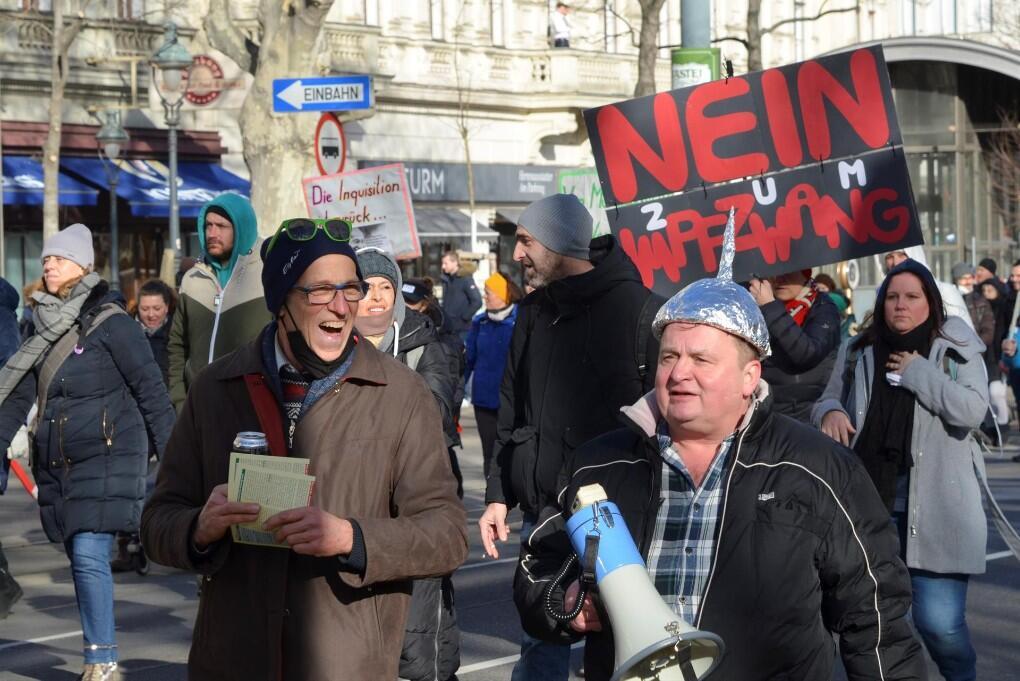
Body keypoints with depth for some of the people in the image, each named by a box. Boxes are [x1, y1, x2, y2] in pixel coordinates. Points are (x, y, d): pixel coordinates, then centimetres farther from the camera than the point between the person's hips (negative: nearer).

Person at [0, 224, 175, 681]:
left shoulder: (109, 322, -8)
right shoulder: (46, 326, 13)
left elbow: (150, 389, -8)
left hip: (107, 456, -7)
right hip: (58, 463, 7)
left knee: (89, 555, -15)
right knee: (80, 560, 8)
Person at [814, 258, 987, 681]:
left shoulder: (957, 351, 0)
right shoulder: (858, 353, 10)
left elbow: (972, 410, -14)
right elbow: (827, 400, 18)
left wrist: (917, 372, -12)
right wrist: (830, 412, -5)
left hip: (934, 508, -4)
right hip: (867, 501, 4)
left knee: (939, 622, -8)